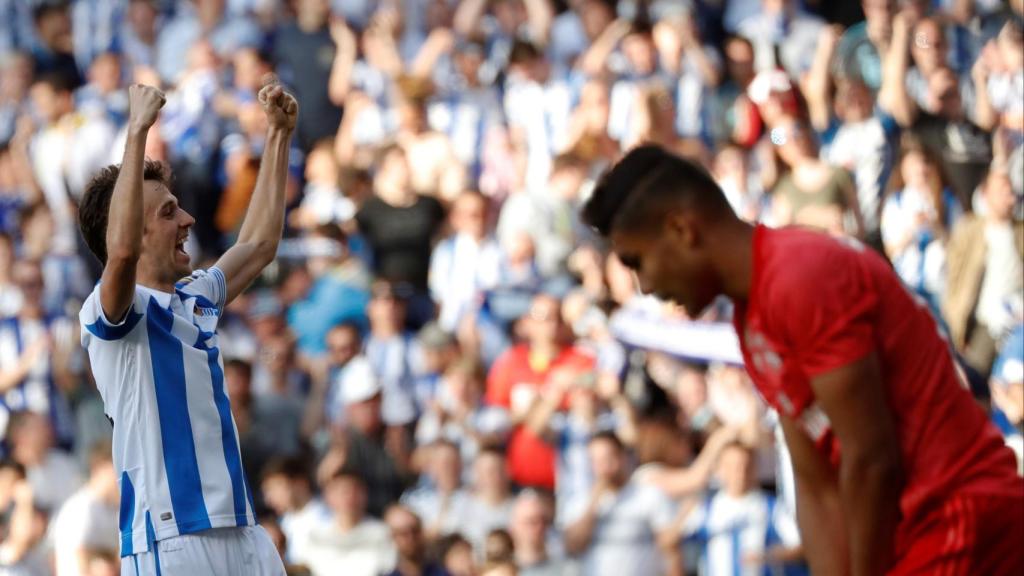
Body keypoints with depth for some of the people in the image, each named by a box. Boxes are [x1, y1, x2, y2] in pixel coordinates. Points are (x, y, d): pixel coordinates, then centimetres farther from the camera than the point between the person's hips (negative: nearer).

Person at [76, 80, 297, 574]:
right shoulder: (111, 312, -6)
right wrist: (137, 130, -26)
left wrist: (279, 134, 30)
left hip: (241, 529, 8)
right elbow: (121, 251, -28)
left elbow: (259, 243, 33)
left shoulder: (196, 298, 18)